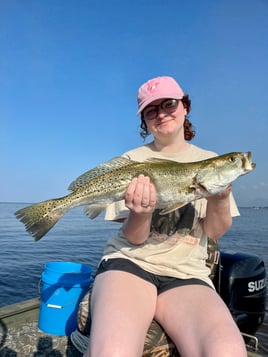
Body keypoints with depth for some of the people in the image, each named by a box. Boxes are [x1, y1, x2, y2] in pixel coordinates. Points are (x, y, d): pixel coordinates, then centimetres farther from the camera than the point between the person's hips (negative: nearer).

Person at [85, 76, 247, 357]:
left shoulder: (209, 162, 8)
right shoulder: (132, 160, 3)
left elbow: (214, 232, 3)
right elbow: (133, 238, -2)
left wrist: (220, 197, -18)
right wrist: (140, 213, -25)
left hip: (186, 273, 2)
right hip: (130, 261, -1)